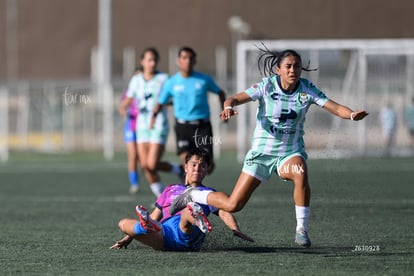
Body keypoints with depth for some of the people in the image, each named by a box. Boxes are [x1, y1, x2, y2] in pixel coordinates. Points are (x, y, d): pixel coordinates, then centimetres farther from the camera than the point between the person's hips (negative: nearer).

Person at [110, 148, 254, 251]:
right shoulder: (171, 190, 38)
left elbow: (224, 213, 11)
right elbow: (154, 217, 38)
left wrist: (236, 230, -11)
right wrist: (128, 238, 29)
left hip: (187, 233, -3)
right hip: (163, 234, 3)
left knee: (188, 209, -35)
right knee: (124, 223, -22)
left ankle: (199, 221, -71)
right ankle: (147, 226, -56)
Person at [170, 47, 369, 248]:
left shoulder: (307, 89, -7)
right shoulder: (267, 86, -12)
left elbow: (334, 107, -15)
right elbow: (236, 99, -19)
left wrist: (352, 115, -36)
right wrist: (228, 107, -42)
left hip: (291, 152, 1)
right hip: (262, 152, -1)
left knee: (300, 174, -37)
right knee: (233, 205, -4)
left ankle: (301, 230, -22)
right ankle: (193, 195, 25)